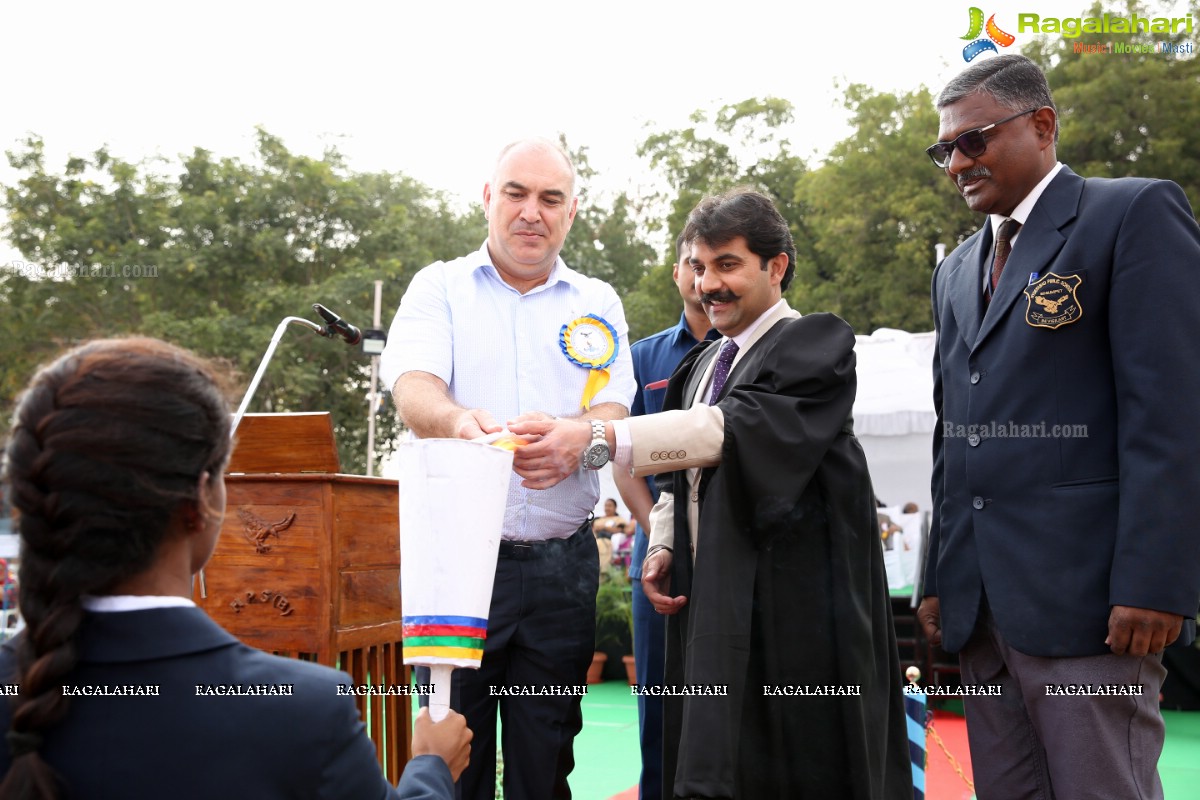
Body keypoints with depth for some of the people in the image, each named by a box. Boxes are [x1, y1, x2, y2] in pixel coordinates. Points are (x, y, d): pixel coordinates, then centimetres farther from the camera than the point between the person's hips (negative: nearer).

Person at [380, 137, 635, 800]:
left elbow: (612, 414, -2)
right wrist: (456, 419, -34)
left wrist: (573, 441, -27)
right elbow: (412, 391, -10)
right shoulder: (439, 288, 7)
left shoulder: (596, 304, 12)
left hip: (561, 566, 2)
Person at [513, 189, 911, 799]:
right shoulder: (699, 366, 17)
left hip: (792, 607, -7)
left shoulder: (816, 343, -8)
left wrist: (596, 438, -34)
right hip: (709, 606, 7)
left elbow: (733, 429, -24)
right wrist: (663, 548, 4)